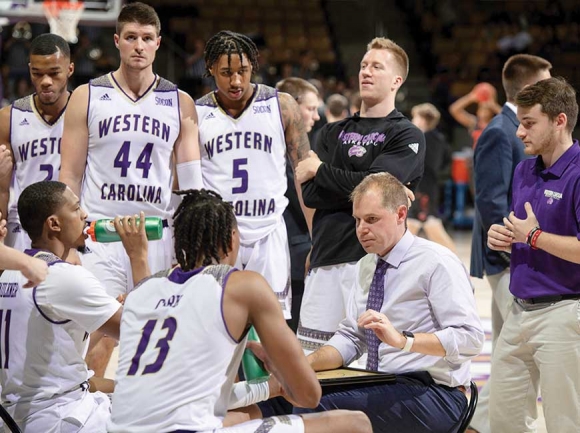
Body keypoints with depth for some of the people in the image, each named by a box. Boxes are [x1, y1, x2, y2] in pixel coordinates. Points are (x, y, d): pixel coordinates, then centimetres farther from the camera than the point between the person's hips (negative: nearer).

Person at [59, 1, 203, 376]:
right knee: (99, 343, -8)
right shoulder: (87, 97, 5)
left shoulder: (181, 104, 10)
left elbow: (192, 182, 9)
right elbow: (70, 176, 5)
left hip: (158, 237, 2)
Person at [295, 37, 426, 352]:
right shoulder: (333, 133, 19)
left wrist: (319, 170, -1)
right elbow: (309, 193, 3)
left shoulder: (407, 136, 4)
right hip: (325, 258, 5)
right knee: (308, 355, 3)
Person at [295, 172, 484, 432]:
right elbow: (350, 338, 14)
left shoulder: (436, 263, -9)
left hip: (434, 395, -7)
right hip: (382, 387, 7)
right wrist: (303, 365, -5)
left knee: (319, 407, -27)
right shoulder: (365, 267, 14)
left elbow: (470, 338, -18)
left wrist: (402, 340, -30)